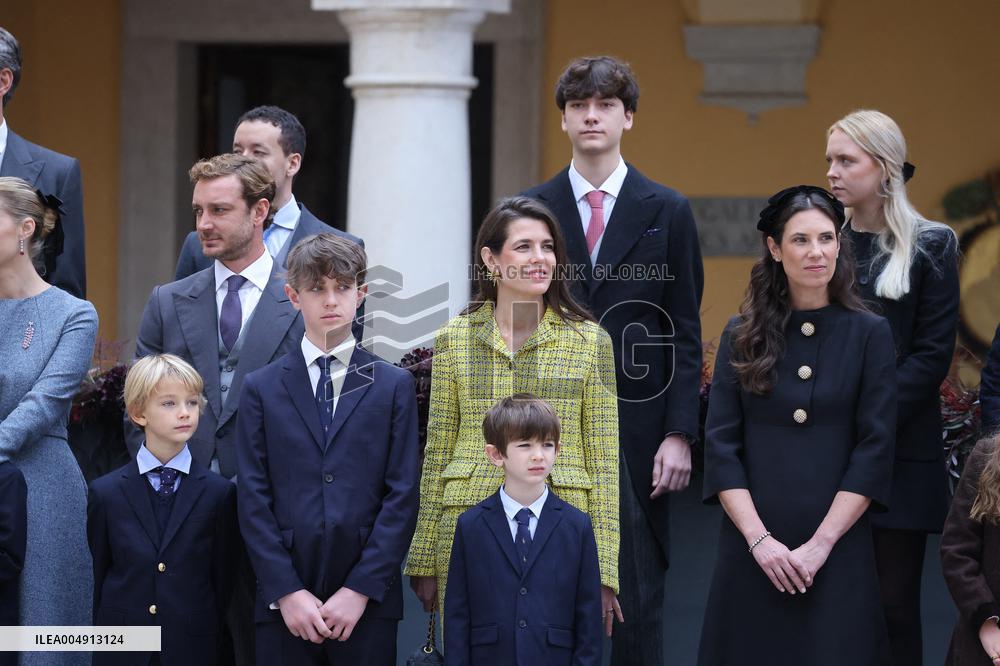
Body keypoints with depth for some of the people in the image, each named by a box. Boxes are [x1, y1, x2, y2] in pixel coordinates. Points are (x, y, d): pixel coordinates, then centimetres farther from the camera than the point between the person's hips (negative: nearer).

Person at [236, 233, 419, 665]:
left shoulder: (394, 386, 8)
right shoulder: (261, 388, 8)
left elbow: (402, 496, 1)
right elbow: (253, 499, 3)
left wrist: (361, 590, -8)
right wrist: (287, 591, -7)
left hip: (369, 602, 0)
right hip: (283, 602, 0)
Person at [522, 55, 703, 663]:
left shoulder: (667, 211, 3)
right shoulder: (531, 210, 6)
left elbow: (686, 332, 2)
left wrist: (680, 433, -6)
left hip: (638, 426, -1)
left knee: (639, 592, 1)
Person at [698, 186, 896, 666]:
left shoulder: (869, 334, 2)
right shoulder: (742, 335, 5)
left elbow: (874, 449, -3)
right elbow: (720, 444, 1)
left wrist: (820, 544, -11)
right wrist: (759, 537, -11)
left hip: (837, 550, -1)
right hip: (751, 548, 1)